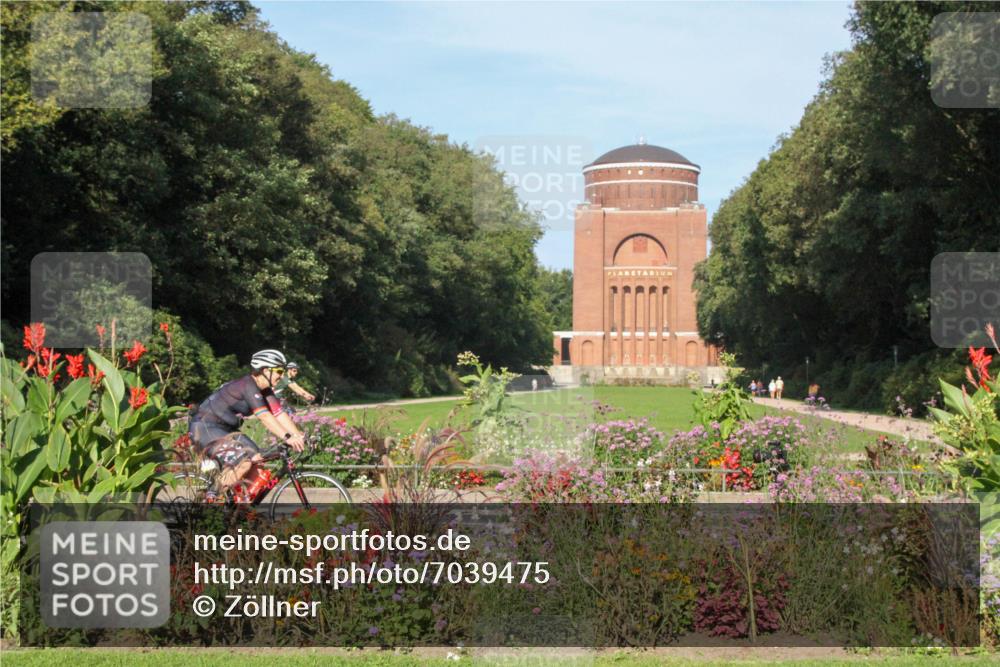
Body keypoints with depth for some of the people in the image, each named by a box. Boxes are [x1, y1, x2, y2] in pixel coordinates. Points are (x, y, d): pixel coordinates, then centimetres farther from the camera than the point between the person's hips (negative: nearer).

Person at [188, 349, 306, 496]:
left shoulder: (265, 390, 3)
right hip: (204, 428, -10)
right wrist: (287, 438, -41)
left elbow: (280, 414, -3)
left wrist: (299, 436, -14)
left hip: (224, 429, 10)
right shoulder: (248, 385, -24)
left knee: (257, 460, -2)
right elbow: (264, 416, -34)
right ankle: (212, 498, -12)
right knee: (243, 462, -26)